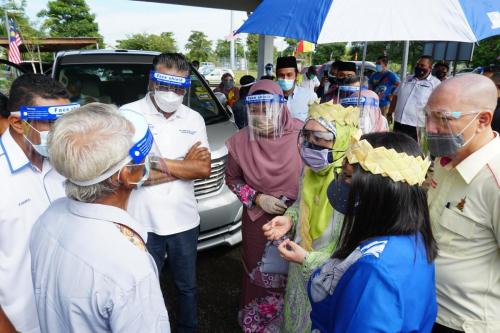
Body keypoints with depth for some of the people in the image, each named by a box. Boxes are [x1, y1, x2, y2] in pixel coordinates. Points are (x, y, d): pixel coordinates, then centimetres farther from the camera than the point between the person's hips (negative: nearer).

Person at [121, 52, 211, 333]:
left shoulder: (194, 119, 3)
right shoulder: (129, 114, -10)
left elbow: (204, 170, -5)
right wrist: (185, 164, -13)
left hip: (184, 221, 4)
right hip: (143, 223, -3)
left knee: (188, 287, 23)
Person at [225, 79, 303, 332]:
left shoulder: (301, 133, -15)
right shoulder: (241, 141, -13)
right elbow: (232, 179, 2)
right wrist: (257, 199, -11)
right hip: (258, 220, 1)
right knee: (258, 272, 17)